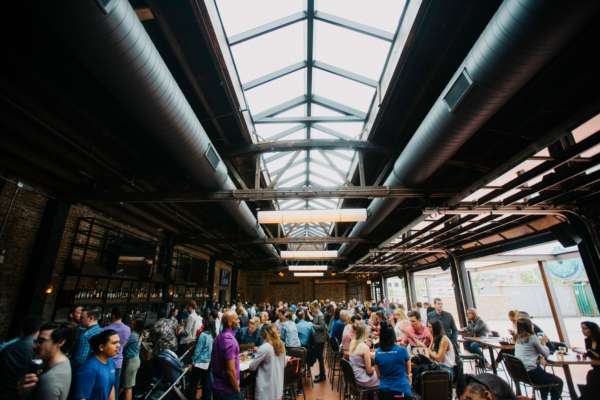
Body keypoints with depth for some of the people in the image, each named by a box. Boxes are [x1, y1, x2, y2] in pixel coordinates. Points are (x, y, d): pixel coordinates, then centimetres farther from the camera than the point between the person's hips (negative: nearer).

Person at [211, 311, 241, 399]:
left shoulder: (219, 336, 4)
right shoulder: (229, 339, -24)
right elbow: (230, 370, -25)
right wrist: (237, 388, -13)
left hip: (218, 386, 8)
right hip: (227, 389, -8)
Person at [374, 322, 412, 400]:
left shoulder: (377, 353, -6)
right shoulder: (402, 350, -13)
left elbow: (379, 375, 6)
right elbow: (408, 371, 5)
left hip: (384, 391, 2)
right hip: (402, 390, -2)